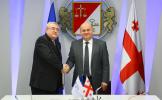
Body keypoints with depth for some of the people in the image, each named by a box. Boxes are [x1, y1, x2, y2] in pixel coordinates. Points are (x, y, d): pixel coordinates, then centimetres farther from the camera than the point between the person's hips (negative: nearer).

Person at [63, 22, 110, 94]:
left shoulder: (101, 44, 0)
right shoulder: (74, 44, 6)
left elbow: (105, 64, -1)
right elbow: (71, 60, 11)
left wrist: (105, 81, -6)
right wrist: (68, 66, -12)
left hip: (96, 81, -1)